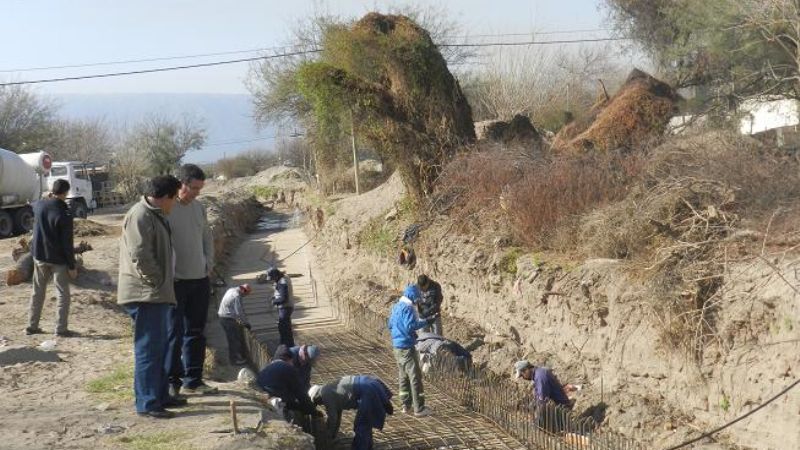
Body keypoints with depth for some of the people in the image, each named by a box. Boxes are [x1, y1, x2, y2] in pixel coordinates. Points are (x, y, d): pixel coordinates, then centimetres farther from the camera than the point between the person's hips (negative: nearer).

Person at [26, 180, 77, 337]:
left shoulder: (39, 205, -5)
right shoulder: (64, 215, -21)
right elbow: (67, 244, -17)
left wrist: (49, 199, 14)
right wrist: (72, 266, -10)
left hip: (39, 256, 6)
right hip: (58, 259, -6)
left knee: (38, 292, 16)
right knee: (63, 294, 4)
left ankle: (32, 325, 19)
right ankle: (61, 328, 2)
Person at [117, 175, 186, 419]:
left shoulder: (155, 215, 16)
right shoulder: (140, 216, -18)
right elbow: (140, 256, -25)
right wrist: (157, 281, -16)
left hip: (157, 294, 11)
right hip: (145, 295, -11)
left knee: (160, 347, 18)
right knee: (148, 349, -7)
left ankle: (161, 395, 28)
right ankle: (147, 403, -3)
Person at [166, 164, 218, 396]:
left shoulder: (199, 208, 9)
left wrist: (209, 264, 10)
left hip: (200, 280, 7)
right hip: (176, 281, -7)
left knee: (196, 333, 12)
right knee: (174, 333, -2)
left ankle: (193, 379, 20)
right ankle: (171, 381, 6)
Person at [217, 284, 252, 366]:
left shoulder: (231, 290, 9)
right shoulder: (237, 296, -21)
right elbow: (239, 312, -21)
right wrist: (246, 323, -10)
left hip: (223, 317, 10)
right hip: (228, 319, -10)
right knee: (234, 340, -1)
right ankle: (234, 360, 5)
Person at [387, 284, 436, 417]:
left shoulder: (396, 307, 12)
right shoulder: (408, 308, -16)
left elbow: (390, 325, 21)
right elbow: (410, 326, -26)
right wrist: (426, 322, -20)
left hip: (396, 346, 9)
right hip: (407, 347, -9)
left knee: (404, 376, 17)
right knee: (415, 377, -5)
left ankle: (406, 404, 23)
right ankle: (419, 408, -5)